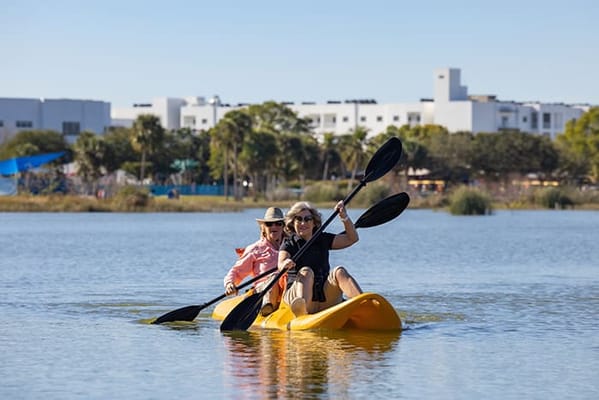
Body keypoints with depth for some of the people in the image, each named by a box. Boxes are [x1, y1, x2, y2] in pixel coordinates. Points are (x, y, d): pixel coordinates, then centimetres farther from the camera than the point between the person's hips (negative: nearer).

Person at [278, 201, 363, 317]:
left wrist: (345, 218, -2)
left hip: (325, 299, 3)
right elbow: (280, 265, -12)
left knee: (339, 271, -23)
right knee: (306, 272, -31)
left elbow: (352, 238, 14)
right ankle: (300, 309, -67)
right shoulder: (289, 244, 8)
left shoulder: (323, 240, 20)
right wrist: (284, 264, -37)